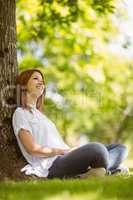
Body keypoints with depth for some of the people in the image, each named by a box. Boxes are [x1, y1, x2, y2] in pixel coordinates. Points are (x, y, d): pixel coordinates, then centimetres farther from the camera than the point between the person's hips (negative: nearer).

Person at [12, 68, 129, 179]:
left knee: (120, 148, -3)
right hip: (52, 167, -10)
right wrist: (65, 151, -10)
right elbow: (32, 148, -9)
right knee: (97, 149, -35)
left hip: (65, 158, 10)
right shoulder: (20, 113, 4)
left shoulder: (38, 113, 31)